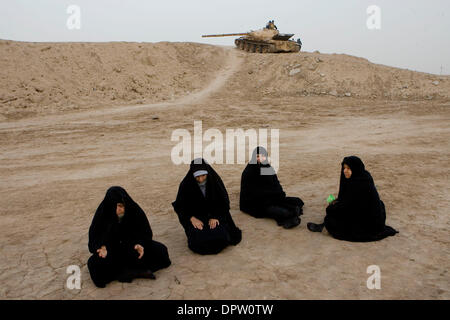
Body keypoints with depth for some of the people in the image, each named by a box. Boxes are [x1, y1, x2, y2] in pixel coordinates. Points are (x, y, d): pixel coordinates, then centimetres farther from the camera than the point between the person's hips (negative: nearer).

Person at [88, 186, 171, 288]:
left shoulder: (135, 210, -17)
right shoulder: (102, 214, -18)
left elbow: (146, 233, -10)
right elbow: (94, 239, -11)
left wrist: (140, 244, -32)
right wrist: (102, 247, -33)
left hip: (132, 246, 1)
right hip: (111, 250, 0)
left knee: (161, 251, -18)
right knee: (94, 264, -30)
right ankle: (138, 271, -23)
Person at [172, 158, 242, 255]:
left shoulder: (215, 180, -11)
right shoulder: (186, 185, -14)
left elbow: (224, 202, -4)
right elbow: (179, 206, -6)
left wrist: (215, 217, -17)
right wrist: (192, 218, -19)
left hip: (214, 215, 1)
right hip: (195, 216, -1)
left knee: (220, 235, -22)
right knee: (198, 239, -24)